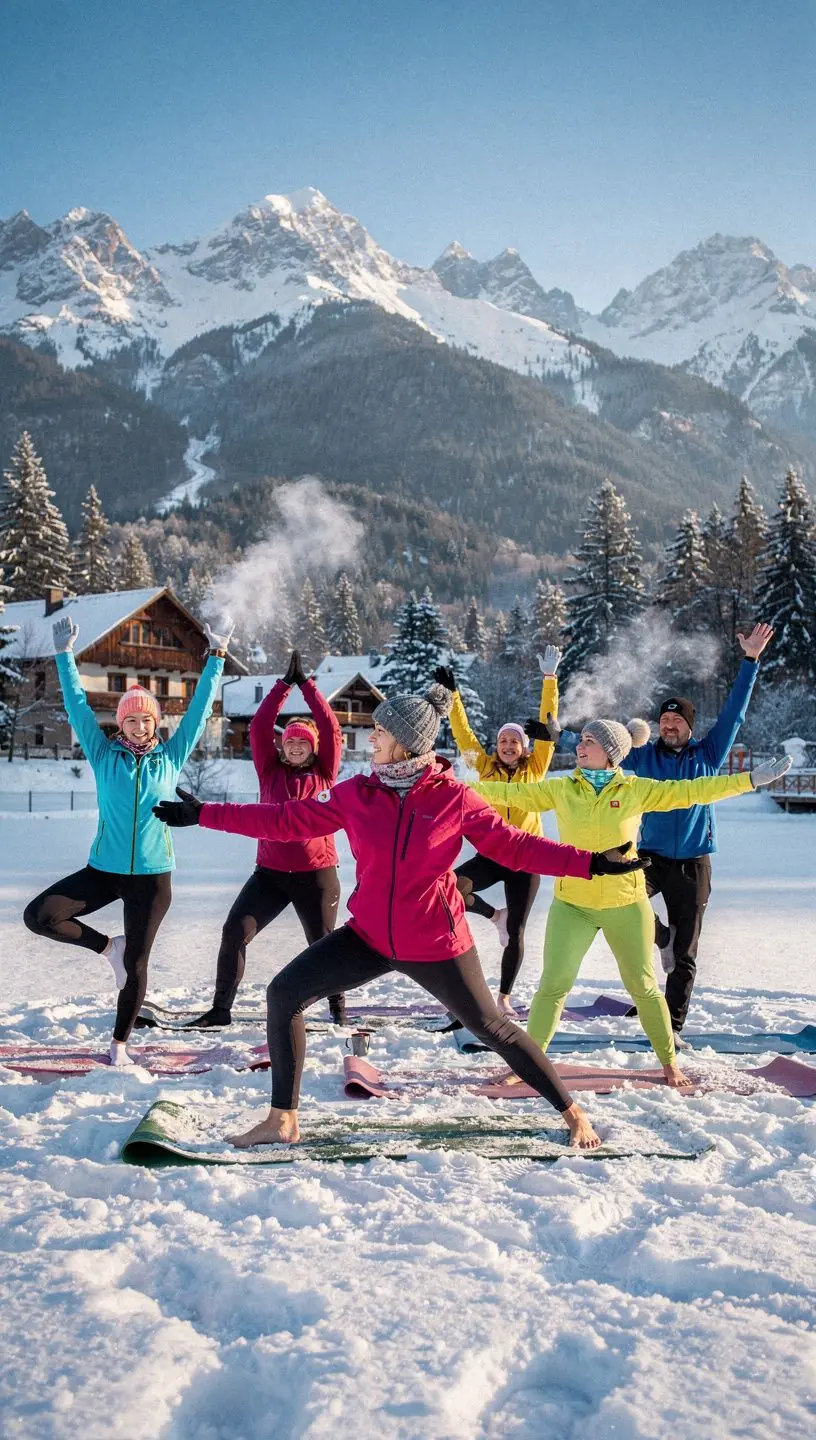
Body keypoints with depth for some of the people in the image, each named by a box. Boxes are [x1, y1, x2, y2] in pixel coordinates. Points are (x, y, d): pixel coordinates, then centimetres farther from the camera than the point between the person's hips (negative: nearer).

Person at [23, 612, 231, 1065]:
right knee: (38, 915, -15)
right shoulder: (104, 755, 1)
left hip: (152, 875, -1)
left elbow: (199, 709, 4)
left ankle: (119, 1043, 24)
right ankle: (107, 945, 9)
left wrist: (217, 658, 2)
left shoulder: (171, 756, 2)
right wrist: (64, 656, -4)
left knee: (136, 965, 4)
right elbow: (77, 705, 0)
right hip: (103, 869, 1)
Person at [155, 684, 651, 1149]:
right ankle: (282, 1120, 6)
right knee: (284, 993, -6)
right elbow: (287, 820, 2)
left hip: (436, 942, -4)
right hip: (370, 935, 4)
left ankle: (573, 1113, 24)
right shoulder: (356, 793, -3)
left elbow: (515, 845, -8)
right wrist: (204, 814, 1)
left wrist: (590, 862, -18)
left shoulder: (455, 798, -11)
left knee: (493, 1028, 4)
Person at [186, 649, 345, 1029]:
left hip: (317, 875, -1)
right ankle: (220, 1009, -2)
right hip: (270, 873, 2)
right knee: (235, 931, -11)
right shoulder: (271, 773, 7)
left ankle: (337, 1006, 32)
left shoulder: (324, 776, 2)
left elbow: (331, 729, -5)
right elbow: (259, 727, -1)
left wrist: (306, 684, -4)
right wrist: (284, 683, -3)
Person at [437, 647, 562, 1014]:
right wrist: (452, 695, -3)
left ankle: (504, 996, 20)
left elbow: (547, 727, -5)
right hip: (490, 854, 1)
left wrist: (549, 679, -9)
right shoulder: (487, 768, 3)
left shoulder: (535, 768, 0)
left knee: (515, 933, 3)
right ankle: (495, 915, 4)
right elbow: (463, 734, 3)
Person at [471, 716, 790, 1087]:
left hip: (626, 905, 0)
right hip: (572, 905, 0)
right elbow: (512, 792, 0)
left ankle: (669, 1062, 28)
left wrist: (751, 779, -5)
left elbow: (691, 791, -3)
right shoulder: (560, 790, -2)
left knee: (643, 987, 9)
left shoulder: (637, 790, -4)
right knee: (553, 985, -2)